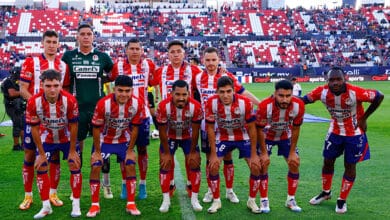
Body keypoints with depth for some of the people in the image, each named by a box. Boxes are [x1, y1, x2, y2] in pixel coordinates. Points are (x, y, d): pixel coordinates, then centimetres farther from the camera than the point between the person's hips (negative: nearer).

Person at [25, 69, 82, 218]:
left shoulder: (70, 100, -31)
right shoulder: (33, 102, -28)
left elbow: (73, 126, -18)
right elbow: (34, 129, -15)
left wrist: (72, 151, -12)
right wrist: (41, 153, -11)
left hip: (67, 138, -1)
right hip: (46, 138, 1)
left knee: (75, 167, -4)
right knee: (41, 168, -2)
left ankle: (76, 206, 10)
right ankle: (46, 207, 13)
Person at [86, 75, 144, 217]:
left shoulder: (137, 104, -23)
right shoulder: (103, 104, -30)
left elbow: (134, 128, -9)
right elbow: (96, 128, -18)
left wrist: (130, 150, -7)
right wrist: (97, 151, -12)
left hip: (124, 140, 2)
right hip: (104, 140, -2)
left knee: (130, 167, -6)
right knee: (95, 167, -9)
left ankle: (131, 204, 7)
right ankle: (95, 205, 5)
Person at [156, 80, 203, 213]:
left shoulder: (196, 107, -31)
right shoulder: (163, 106, -33)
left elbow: (195, 131, -17)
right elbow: (163, 132, -19)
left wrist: (192, 152, -9)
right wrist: (166, 153, -13)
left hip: (188, 136, 1)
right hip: (170, 136, 0)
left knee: (194, 164, -4)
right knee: (165, 164, -7)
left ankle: (194, 199, 9)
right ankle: (166, 199, 5)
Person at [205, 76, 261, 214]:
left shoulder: (245, 103, -29)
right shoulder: (211, 103, -27)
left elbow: (251, 128, -17)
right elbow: (210, 128, -14)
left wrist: (254, 154, -13)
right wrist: (213, 154, -14)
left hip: (243, 136, 0)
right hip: (222, 137, 1)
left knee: (256, 167, -8)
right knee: (213, 166, -11)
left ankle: (252, 201, 13)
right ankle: (216, 201, 10)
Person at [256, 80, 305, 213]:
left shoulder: (299, 105, -30)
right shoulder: (264, 106, -37)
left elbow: (295, 129, -13)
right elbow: (259, 130, -21)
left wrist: (292, 152, -9)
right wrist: (264, 153, -18)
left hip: (285, 136, 3)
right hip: (267, 136, -2)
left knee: (294, 164, -1)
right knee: (263, 165, -10)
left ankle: (291, 200, 15)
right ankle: (264, 201, 4)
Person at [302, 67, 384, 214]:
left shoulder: (355, 92, -33)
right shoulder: (322, 91, -21)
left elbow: (379, 97, -19)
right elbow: (305, 99, -9)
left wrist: (363, 118, -15)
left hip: (354, 133, -3)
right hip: (335, 131, 4)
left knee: (350, 165, 4)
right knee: (328, 162, 13)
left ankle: (342, 200, 22)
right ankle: (326, 192, 37)